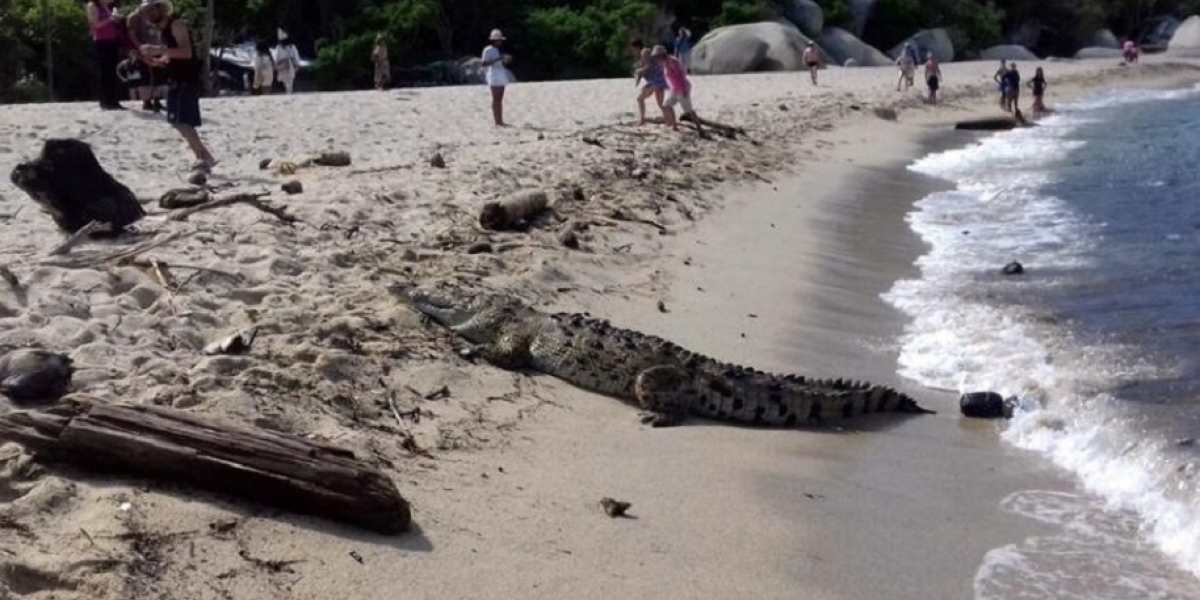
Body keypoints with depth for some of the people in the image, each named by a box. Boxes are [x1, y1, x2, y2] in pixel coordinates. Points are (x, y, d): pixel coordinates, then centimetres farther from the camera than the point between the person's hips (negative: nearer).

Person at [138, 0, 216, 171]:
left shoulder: (177, 25, -12)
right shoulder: (163, 30, 17)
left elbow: (186, 52, -25)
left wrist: (159, 49, -29)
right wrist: (153, 59, 8)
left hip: (187, 80, -10)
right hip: (175, 80, 10)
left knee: (182, 121, -17)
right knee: (177, 122, 10)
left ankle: (205, 157, -13)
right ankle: (203, 156, 14)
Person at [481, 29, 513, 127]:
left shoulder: (497, 50, 18)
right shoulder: (488, 50, -7)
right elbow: (484, 64, -17)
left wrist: (507, 59, 5)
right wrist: (497, 59, -22)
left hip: (501, 76, 9)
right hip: (494, 75, -9)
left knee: (500, 99, 6)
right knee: (496, 99, -10)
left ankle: (501, 121, 6)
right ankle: (497, 122, -11)